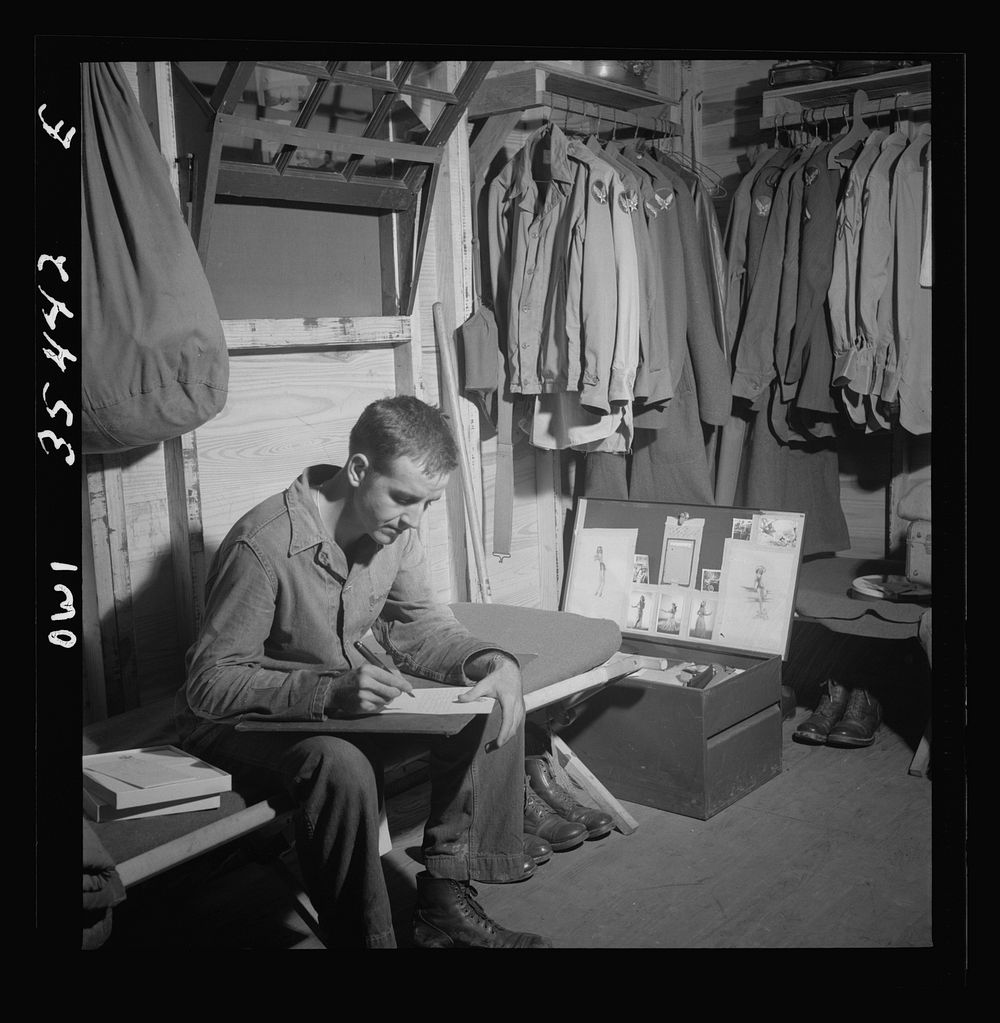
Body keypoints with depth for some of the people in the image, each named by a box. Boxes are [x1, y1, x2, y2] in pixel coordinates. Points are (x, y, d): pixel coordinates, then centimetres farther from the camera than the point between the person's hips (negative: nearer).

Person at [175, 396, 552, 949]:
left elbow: (419, 624, 1)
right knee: (342, 767, -38)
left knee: (494, 706, -10)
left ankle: (447, 902, -6)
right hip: (241, 718, -7)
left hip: (343, 696, 7)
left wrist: (490, 662, -19)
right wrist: (329, 692, -40)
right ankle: (362, 937, -15)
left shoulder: (394, 525, -7)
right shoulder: (264, 546, -29)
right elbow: (210, 685, -26)